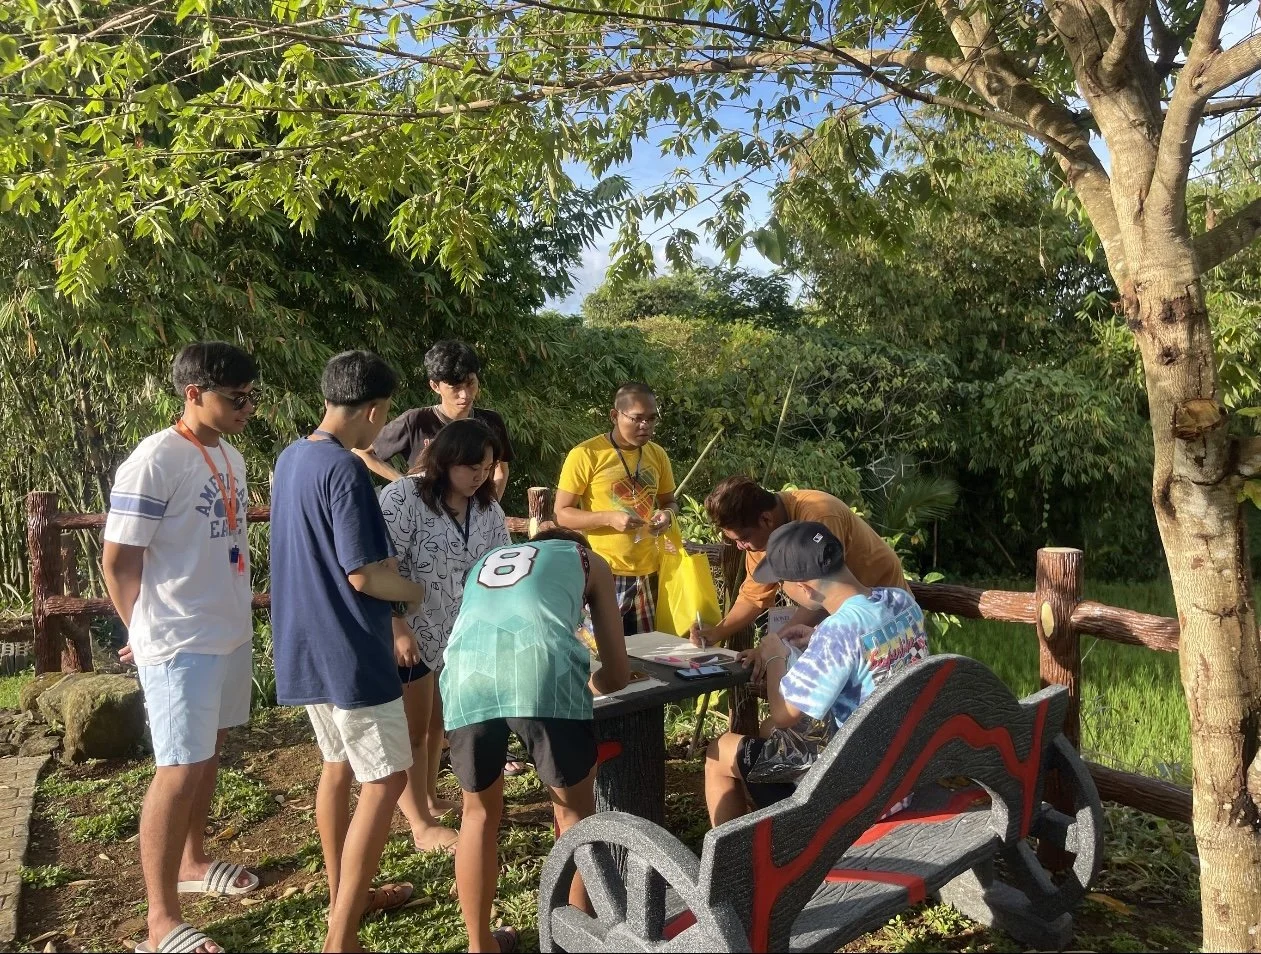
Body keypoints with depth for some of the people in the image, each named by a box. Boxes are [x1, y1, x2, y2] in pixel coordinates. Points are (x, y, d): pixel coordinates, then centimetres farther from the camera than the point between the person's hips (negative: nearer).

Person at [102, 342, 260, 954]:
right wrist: (151, 632, -1)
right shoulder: (155, 461, -17)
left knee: (208, 754, 19)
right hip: (180, 644, -8)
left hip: (231, 634, 8)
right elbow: (118, 561, -14)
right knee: (180, 770, -3)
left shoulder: (230, 457, 8)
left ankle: (193, 862, 38)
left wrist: (235, 613, 14)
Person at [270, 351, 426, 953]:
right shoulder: (345, 471, -21)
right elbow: (364, 575, -22)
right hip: (349, 652, -9)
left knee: (339, 767, 20)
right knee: (386, 780, -1)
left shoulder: (291, 458, 8)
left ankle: (345, 897, 33)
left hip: (305, 646, 10)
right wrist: (413, 592, -3)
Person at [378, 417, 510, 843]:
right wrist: (397, 629, -27)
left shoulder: (487, 509, 0)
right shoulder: (403, 497, -21)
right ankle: (422, 826, 21)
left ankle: (431, 798, 42)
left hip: (456, 631, 7)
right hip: (407, 632, -7)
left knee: (439, 719, 21)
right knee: (414, 728, 7)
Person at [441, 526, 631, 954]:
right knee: (575, 810, 21)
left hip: (467, 673, 3)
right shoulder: (588, 560, 31)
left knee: (481, 811, 26)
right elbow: (618, 673, 29)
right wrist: (584, 688, 51)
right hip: (543, 666, -3)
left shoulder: (486, 562, 39)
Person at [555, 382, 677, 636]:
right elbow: (562, 513, -7)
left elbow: (669, 502, 21)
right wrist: (609, 518, -22)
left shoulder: (658, 455, 8)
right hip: (603, 573, -5)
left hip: (647, 572, 5)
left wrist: (667, 514, -3)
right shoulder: (585, 454, -9)